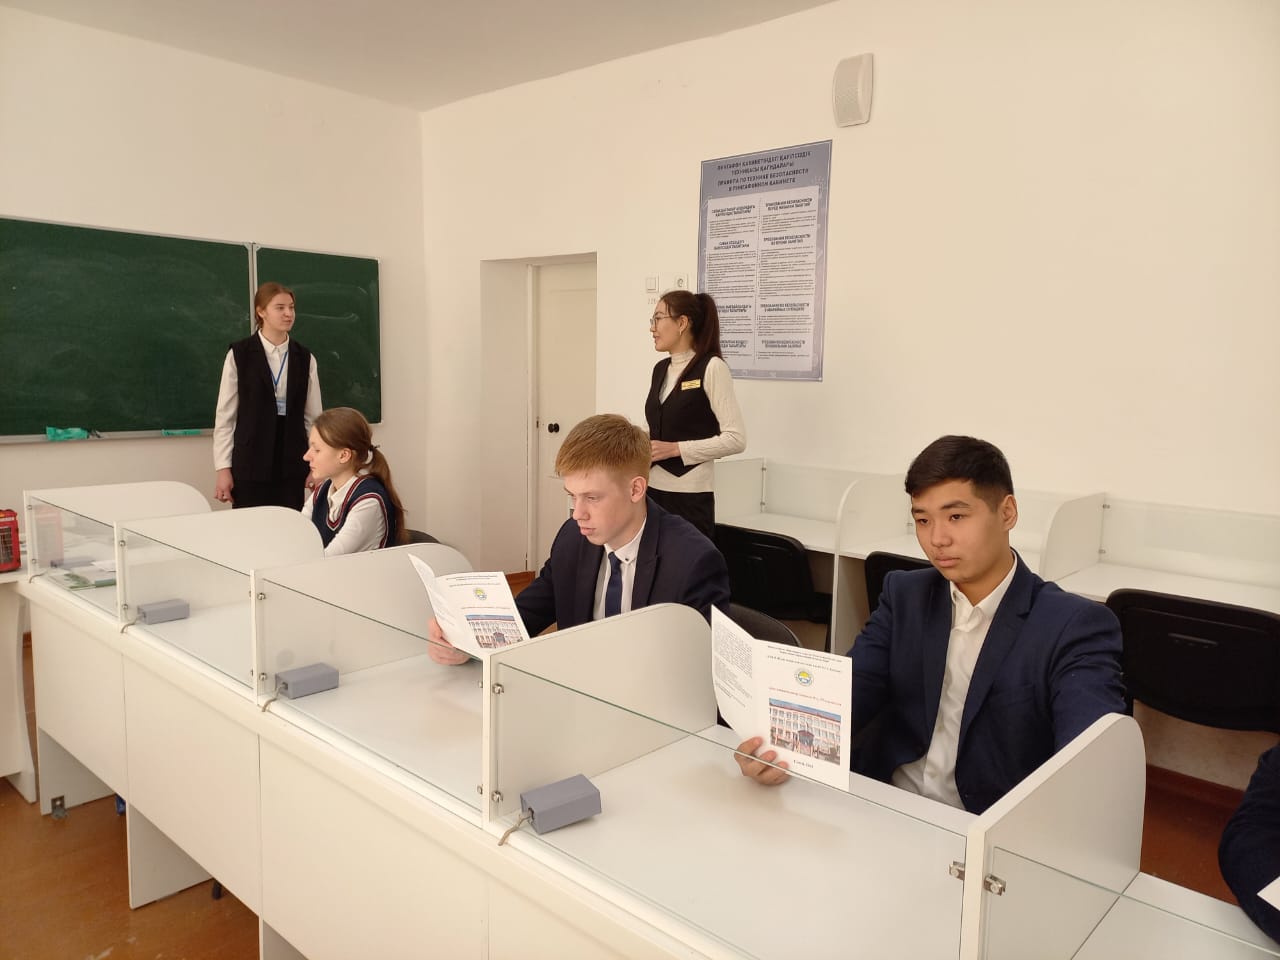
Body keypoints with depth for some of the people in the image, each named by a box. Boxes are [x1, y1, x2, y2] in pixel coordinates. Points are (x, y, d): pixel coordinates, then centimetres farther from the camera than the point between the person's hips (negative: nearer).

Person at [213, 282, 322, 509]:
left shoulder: (305, 358, 6)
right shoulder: (239, 354, -2)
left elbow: (313, 416, 9)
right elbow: (225, 415, 0)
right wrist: (223, 468, -4)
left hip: (292, 466, 2)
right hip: (250, 465, -2)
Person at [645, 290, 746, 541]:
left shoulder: (711, 367, -9)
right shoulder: (660, 368, 12)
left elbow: (735, 439, -14)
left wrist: (675, 449, -16)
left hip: (689, 495, -6)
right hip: (652, 490, 6)